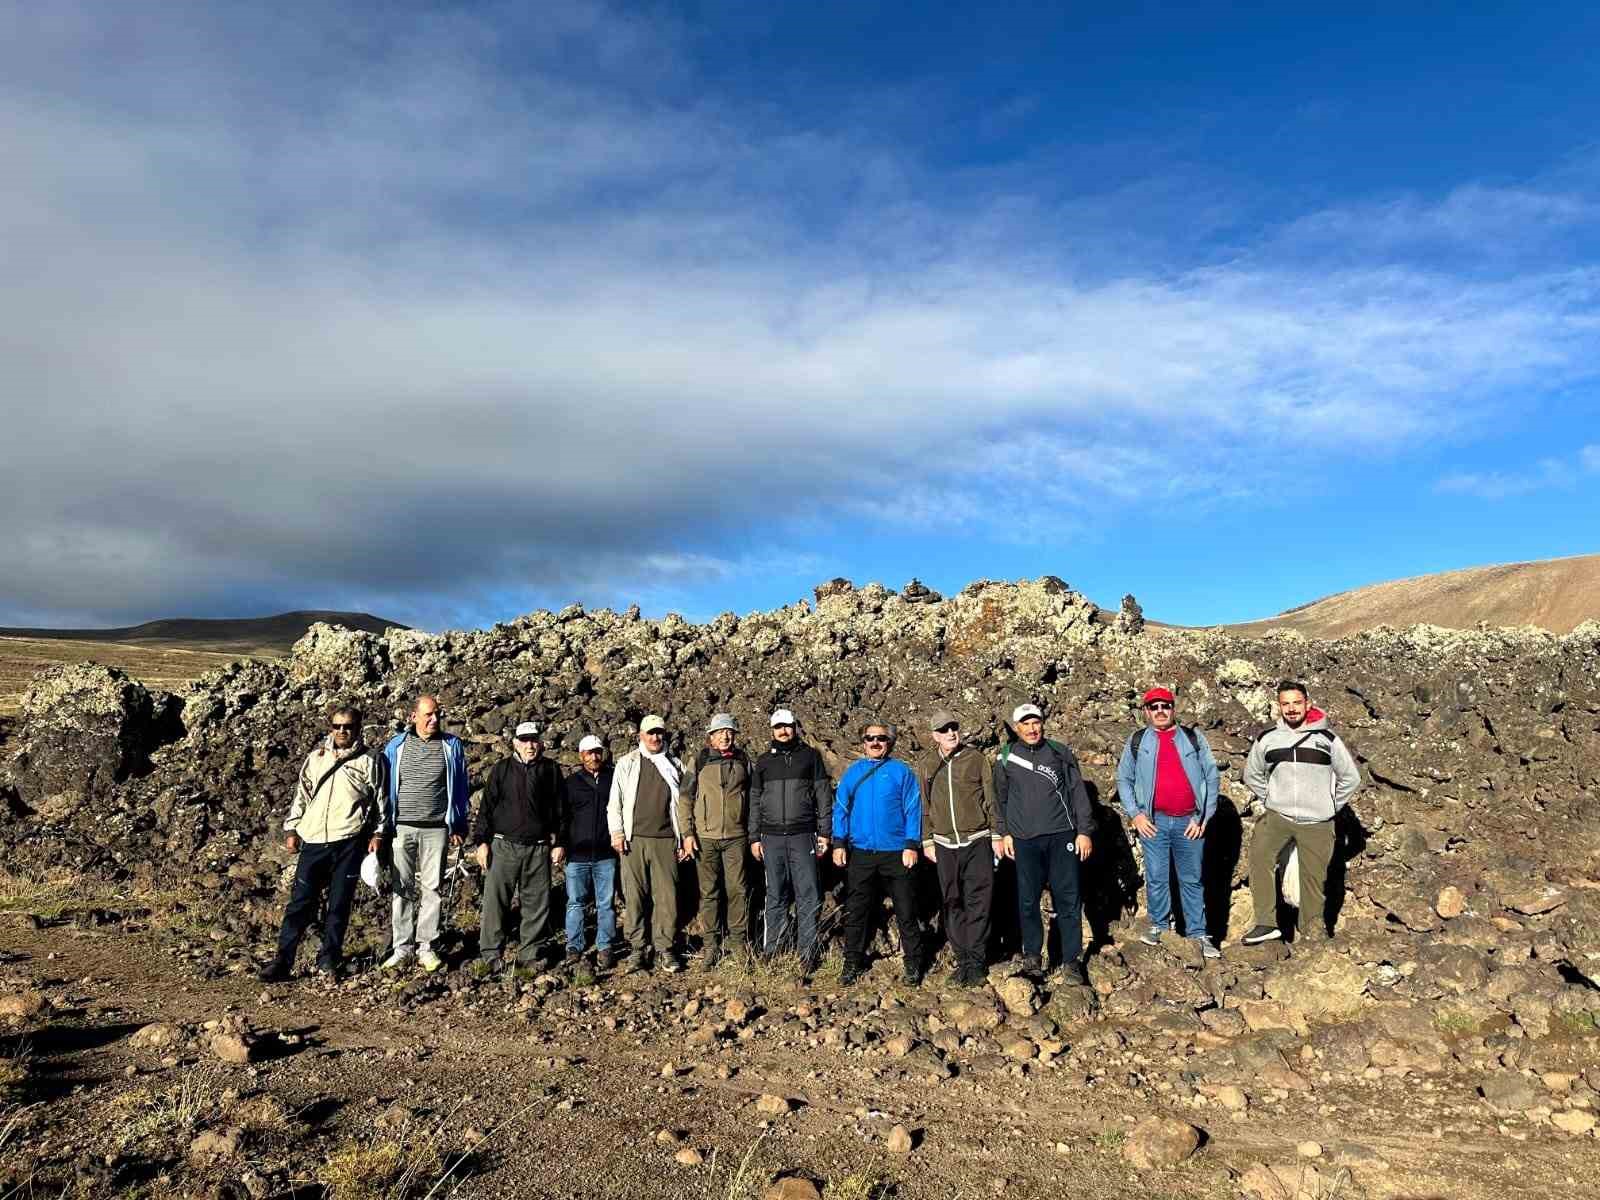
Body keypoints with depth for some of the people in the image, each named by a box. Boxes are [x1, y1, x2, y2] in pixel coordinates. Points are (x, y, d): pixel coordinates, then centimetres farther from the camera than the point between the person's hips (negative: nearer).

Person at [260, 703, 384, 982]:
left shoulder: (369, 761, 4)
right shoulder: (315, 757, 13)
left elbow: (379, 799, 4)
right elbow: (301, 794, 16)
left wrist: (376, 834, -1)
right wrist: (291, 829, 11)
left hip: (348, 842, -2)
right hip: (313, 841, 2)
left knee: (339, 903, 4)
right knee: (301, 902, 1)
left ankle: (329, 958, 16)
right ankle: (283, 960, 6)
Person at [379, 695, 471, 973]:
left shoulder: (451, 746, 3)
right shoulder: (397, 745, 4)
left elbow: (461, 788, 7)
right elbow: (386, 787, 8)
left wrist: (459, 826, 5)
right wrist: (385, 828, 5)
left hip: (436, 829, 0)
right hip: (403, 828, 1)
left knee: (432, 888, 3)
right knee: (403, 888, 5)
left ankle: (426, 946, 12)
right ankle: (403, 947, 13)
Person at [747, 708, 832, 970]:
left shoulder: (810, 756, 5)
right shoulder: (764, 761, 12)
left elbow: (823, 794, 4)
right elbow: (755, 801, 14)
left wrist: (824, 832, -1)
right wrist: (754, 838, 9)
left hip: (803, 836, -2)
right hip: (772, 838, 2)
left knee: (807, 896, -3)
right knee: (775, 896, 7)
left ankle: (807, 952, 4)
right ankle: (771, 949, 15)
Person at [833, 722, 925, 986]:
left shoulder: (902, 772, 1)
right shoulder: (852, 773, 8)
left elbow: (912, 811, -3)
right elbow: (840, 808, 7)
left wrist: (911, 845, -10)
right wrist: (838, 843, -1)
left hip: (896, 853, -2)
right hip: (860, 853, 2)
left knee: (906, 912, 4)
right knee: (856, 912, 9)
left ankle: (913, 964, 16)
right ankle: (853, 964, 21)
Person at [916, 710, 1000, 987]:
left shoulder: (976, 758, 0)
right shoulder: (925, 765, 5)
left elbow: (991, 799, 3)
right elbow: (923, 806, 10)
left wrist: (996, 835, 2)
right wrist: (927, 841, 7)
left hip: (978, 842, -2)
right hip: (945, 845, 2)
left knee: (979, 902, -3)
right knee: (952, 904, 6)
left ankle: (976, 961, 4)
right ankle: (962, 958, 16)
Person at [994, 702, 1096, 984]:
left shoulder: (1061, 754, 5)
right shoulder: (1006, 759, 6)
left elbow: (1078, 793, 5)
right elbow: (1000, 799, 14)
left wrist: (1084, 831, 1)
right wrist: (1004, 833, 10)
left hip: (1062, 837, 0)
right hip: (1025, 841, 1)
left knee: (1069, 899, 0)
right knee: (1028, 900, 4)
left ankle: (1071, 961, 9)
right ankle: (1032, 956, 18)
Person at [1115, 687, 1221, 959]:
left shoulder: (1194, 738, 5)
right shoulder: (1137, 741, 6)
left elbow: (1211, 777, 4)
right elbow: (1124, 779, 9)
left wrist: (1203, 817, -2)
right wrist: (1135, 814, -2)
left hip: (1189, 821, 0)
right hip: (1154, 821, 0)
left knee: (1192, 880, 8)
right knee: (1156, 878, 5)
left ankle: (1198, 934, 16)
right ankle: (1159, 926, 22)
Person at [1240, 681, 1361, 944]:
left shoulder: (1327, 738, 3)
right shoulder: (1267, 739, 6)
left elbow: (1351, 777, 10)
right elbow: (1252, 774, 20)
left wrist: (1330, 807, 6)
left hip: (1317, 823, 0)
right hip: (1277, 816, 0)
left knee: (1314, 878, 4)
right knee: (1260, 854, -25)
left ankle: (1313, 934, 20)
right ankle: (1266, 923, -23)